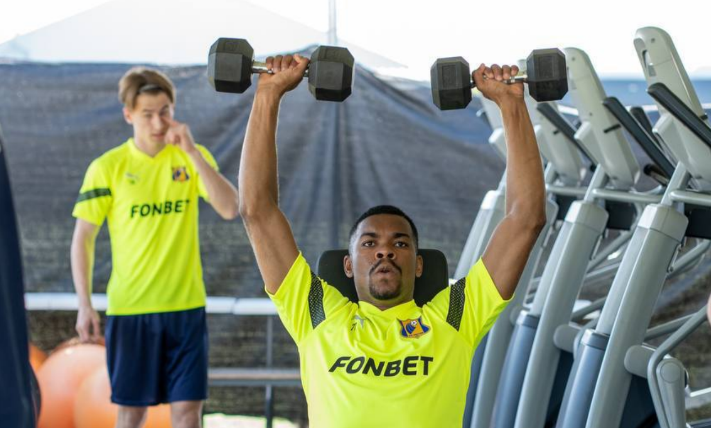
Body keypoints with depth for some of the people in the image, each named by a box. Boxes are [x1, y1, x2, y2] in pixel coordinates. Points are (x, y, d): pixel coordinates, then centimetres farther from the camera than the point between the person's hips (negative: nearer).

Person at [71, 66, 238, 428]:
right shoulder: (107, 167, -4)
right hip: (129, 307, -1)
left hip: (186, 306, 2)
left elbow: (230, 209, -12)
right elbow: (83, 239, -1)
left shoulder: (193, 157, 2)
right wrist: (85, 305, -9)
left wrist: (192, 152, -18)